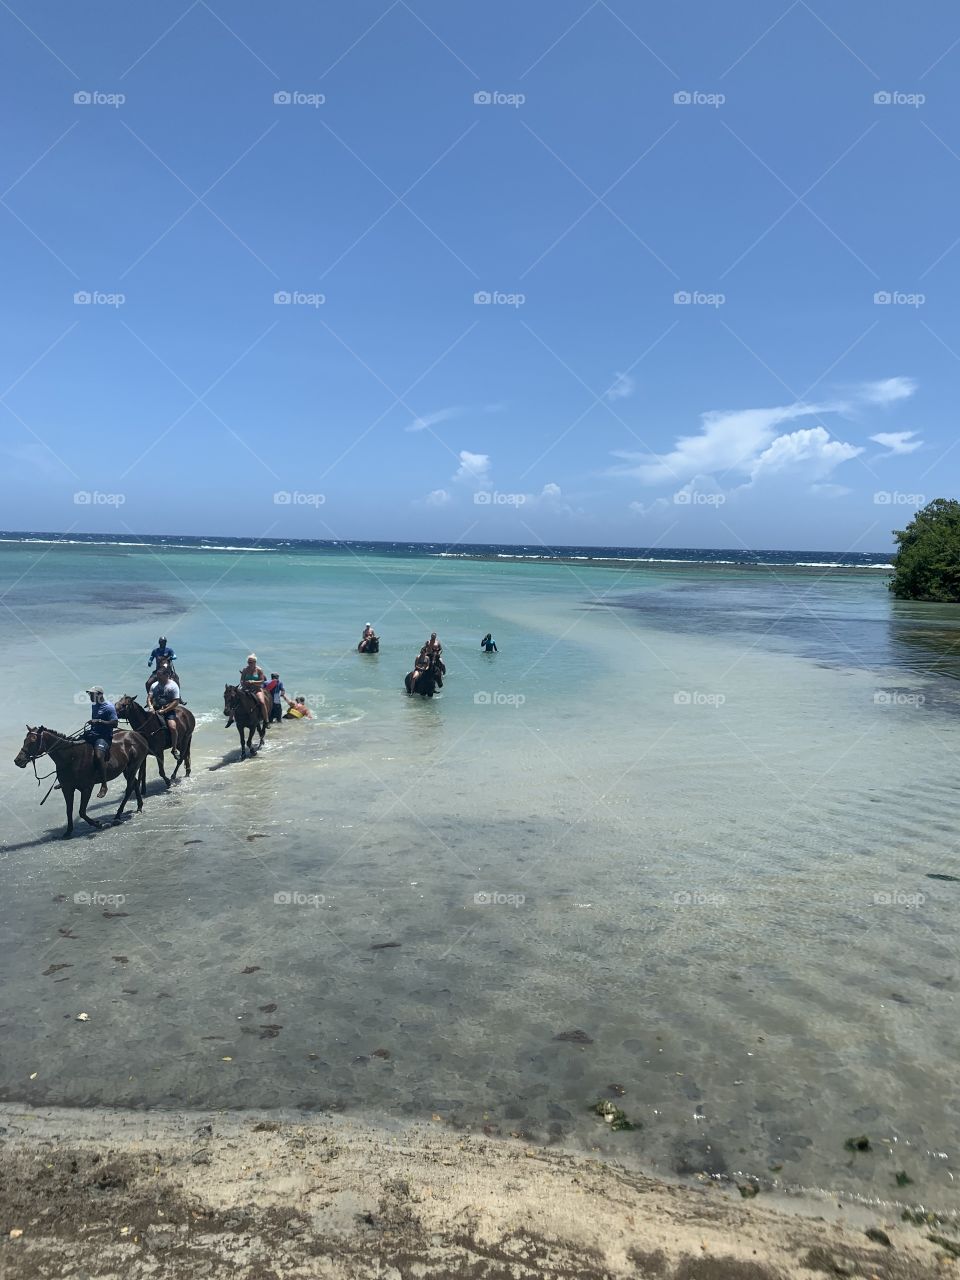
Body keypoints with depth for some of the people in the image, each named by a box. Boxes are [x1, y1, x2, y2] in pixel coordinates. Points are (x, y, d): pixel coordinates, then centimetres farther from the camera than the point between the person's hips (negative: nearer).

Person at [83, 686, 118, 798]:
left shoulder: (109, 707, -11)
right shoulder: (94, 706, 15)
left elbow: (115, 723, -17)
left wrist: (99, 721, -23)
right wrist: (89, 722, 13)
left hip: (104, 737, -9)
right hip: (92, 734, 9)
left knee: (99, 756, -31)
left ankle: (104, 785, -21)